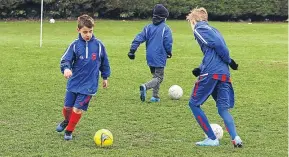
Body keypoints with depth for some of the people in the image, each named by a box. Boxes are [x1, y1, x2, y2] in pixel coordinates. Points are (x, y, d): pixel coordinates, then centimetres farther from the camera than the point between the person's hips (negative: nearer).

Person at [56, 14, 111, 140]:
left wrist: (105, 77, 16)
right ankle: (67, 121, 45)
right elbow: (65, 60, -11)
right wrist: (66, 68, -33)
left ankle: (69, 131, 13)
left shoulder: (98, 45, -6)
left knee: (78, 109, -8)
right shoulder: (75, 45, -7)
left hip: (89, 84, -1)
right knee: (67, 107, 11)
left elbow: (104, 62, 8)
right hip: (74, 82, 2)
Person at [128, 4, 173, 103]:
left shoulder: (148, 27, 6)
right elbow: (168, 43, -10)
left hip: (150, 57, 6)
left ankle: (155, 96, 16)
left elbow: (138, 39, 0)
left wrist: (132, 51, 0)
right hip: (160, 58, -6)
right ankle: (145, 87, -28)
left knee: (155, 76, 21)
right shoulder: (165, 29, -9)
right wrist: (169, 53, 9)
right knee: (159, 78, -2)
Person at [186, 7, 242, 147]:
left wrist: (229, 61, -6)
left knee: (194, 104, 8)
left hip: (210, 73, -8)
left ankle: (212, 139, 3)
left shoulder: (199, 29, 0)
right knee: (223, 109, 9)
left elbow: (217, 45, -13)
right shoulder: (212, 29, 25)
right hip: (224, 74, 8)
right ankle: (235, 138, -14)